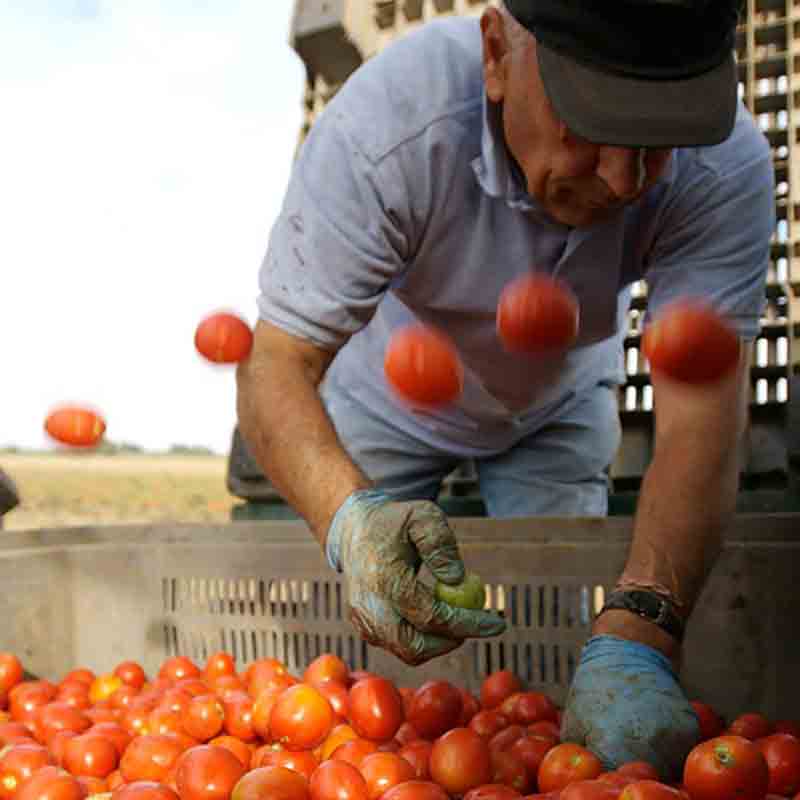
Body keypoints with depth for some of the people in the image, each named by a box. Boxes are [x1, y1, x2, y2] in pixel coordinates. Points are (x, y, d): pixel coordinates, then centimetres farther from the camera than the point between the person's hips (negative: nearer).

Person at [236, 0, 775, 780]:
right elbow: (275, 367, -38)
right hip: (385, 403, -1)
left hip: (558, 404, 2)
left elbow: (701, 409, -39)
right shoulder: (386, 129, -39)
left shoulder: (728, 168, -33)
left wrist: (635, 637, -53)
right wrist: (349, 515, -59)